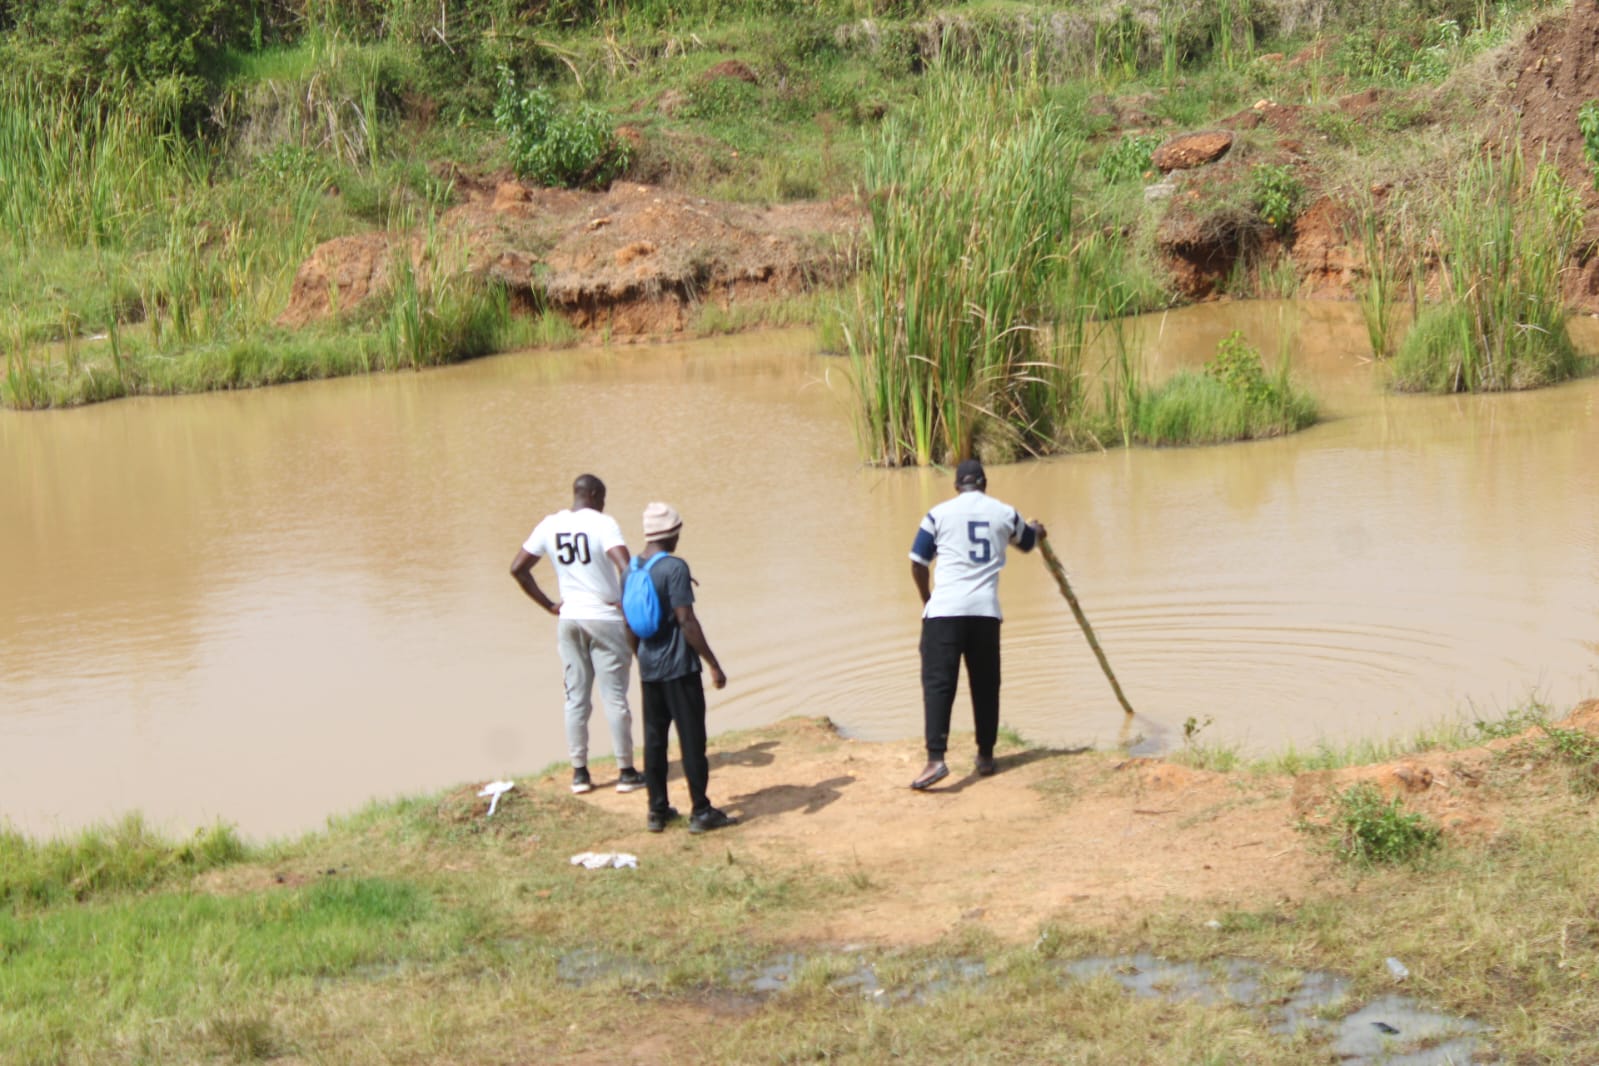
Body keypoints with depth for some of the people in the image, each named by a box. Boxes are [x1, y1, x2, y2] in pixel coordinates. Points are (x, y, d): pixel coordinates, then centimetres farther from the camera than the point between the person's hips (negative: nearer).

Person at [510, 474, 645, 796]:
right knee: (615, 697, 3)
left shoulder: (549, 526, 3)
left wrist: (548, 605, 9)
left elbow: (518, 569, 6)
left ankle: (579, 772, 13)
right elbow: (625, 567, -26)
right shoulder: (603, 524, -12)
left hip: (569, 620, 4)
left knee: (576, 697, 11)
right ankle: (626, 772, 9)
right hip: (606, 620, -4)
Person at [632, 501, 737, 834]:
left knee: (654, 738, 12)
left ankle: (657, 810, 17)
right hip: (678, 668, -7)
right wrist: (713, 665, -13)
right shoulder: (675, 568, -16)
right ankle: (701, 812, 4)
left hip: (648, 668, 7)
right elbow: (687, 622, -19)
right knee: (691, 738, 0)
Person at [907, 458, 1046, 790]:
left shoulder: (940, 514, 3)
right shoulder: (1005, 513, 11)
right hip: (986, 610, 3)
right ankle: (986, 756, 23)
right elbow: (1028, 542, 33)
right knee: (985, 684, 15)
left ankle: (936, 759, -19)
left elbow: (917, 565, 5)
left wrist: (927, 599, 23)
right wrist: (1037, 531, 58)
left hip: (944, 610, -3)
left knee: (938, 682, -6)